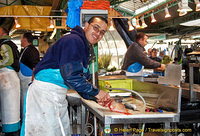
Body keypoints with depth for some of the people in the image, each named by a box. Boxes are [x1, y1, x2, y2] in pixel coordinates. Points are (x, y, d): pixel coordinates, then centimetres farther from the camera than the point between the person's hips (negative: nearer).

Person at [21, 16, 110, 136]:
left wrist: (95, 97, 5)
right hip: (45, 93, -10)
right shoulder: (74, 40, -16)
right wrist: (96, 92, -12)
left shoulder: (86, 49, 17)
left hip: (59, 96, 10)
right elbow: (71, 77, -24)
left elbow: (81, 80, 20)